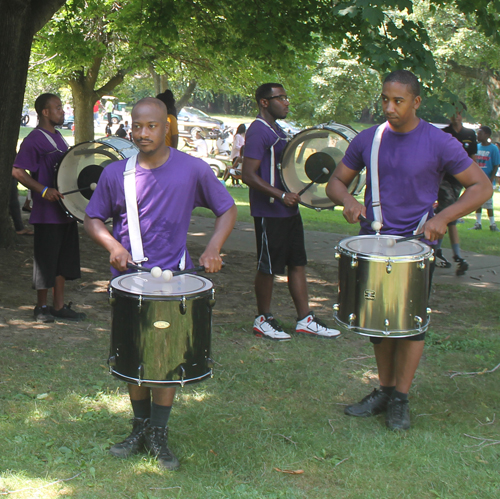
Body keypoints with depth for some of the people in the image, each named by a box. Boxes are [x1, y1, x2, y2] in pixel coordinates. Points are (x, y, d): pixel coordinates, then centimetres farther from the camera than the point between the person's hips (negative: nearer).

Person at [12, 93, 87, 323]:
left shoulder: (58, 137, 14)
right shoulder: (34, 140, -13)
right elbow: (17, 172, -19)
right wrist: (44, 190, -25)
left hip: (65, 209, 8)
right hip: (46, 212, -8)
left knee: (64, 260, 12)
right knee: (46, 261, 1)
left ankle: (59, 305, 21)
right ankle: (41, 306, 15)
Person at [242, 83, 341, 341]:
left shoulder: (277, 130, 16)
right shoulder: (258, 131, -15)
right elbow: (248, 175, -23)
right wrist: (281, 196, -25)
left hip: (288, 209, 10)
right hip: (269, 212, -10)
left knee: (298, 263, 11)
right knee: (268, 268, 1)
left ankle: (305, 319, 18)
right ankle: (263, 320, 14)